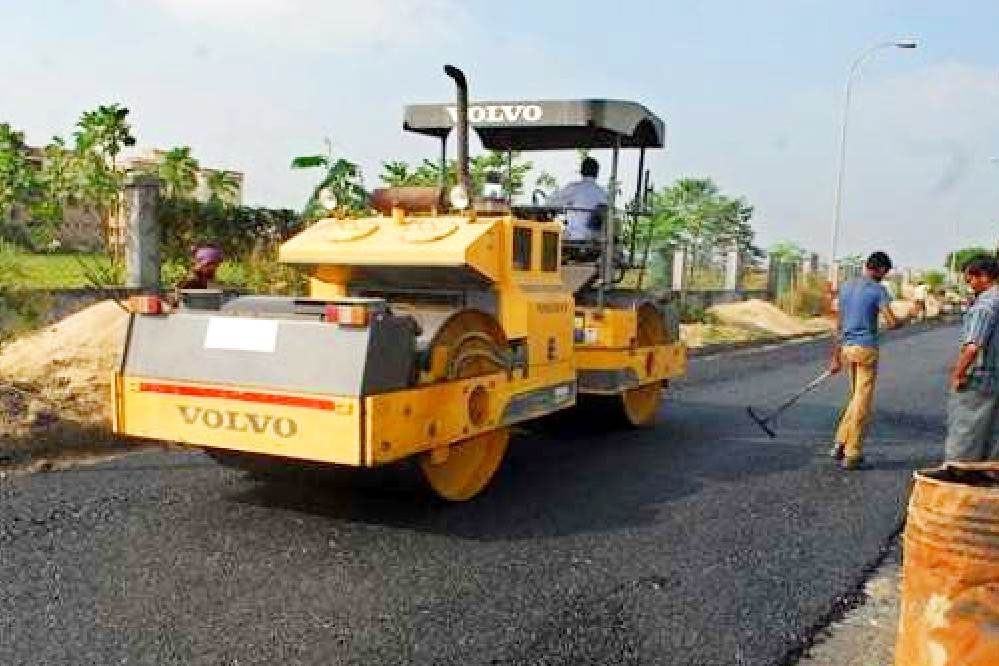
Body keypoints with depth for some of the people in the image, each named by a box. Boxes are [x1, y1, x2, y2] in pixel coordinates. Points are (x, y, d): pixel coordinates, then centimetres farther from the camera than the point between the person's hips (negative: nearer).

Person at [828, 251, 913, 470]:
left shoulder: (846, 287, 11)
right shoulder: (878, 290, -9)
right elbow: (892, 323, -15)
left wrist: (836, 357, 17)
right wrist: (908, 317, 7)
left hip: (847, 347, 7)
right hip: (866, 349, -6)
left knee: (856, 398, 19)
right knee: (862, 403, 0)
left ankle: (840, 444, 15)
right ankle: (852, 454, 3)